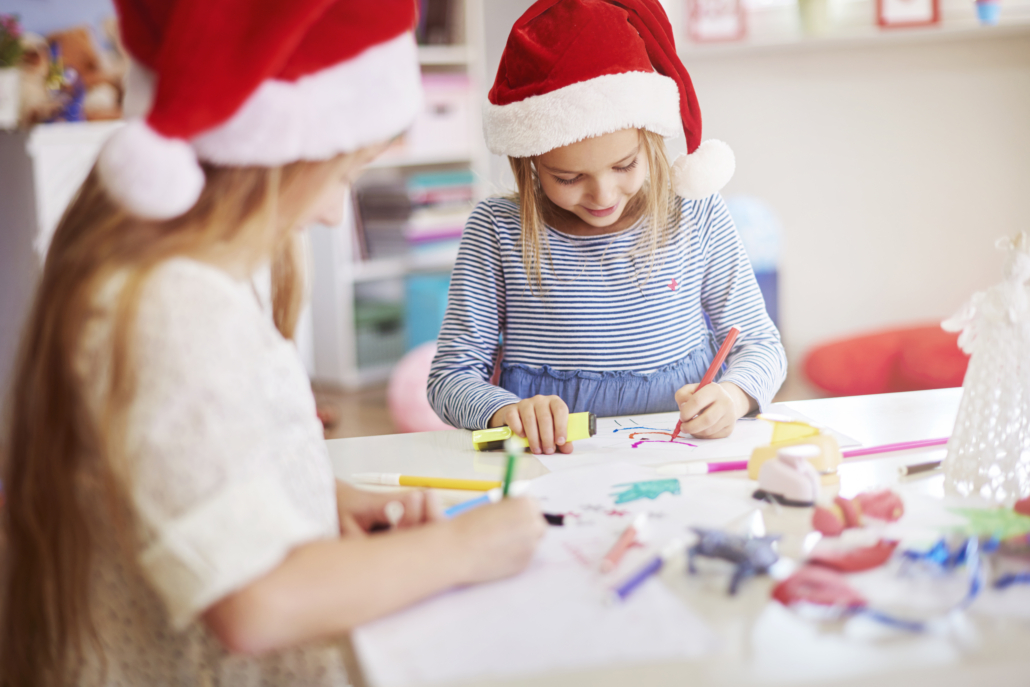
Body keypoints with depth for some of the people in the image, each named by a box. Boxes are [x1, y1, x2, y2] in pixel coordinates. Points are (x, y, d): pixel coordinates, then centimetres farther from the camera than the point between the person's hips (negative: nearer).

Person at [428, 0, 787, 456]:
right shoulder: (497, 231, -4)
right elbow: (451, 375, -3)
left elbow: (759, 344, 7)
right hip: (550, 462, -1)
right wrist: (507, 412, -24)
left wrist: (732, 396, -15)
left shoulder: (696, 217, 1)